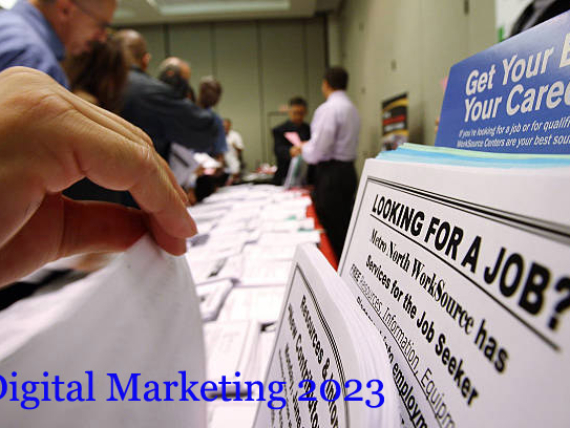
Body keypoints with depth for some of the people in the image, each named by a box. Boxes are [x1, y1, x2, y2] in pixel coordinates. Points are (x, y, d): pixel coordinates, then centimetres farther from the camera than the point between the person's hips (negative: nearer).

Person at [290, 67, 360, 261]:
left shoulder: (328, 108, -14)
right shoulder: (352, 108, 14)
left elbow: (318, 150, -19)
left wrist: (301, 149, 1)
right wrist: (308, 145, 25)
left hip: (331, 173, -9)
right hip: (348, 170, 9)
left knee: (331, 232, -4)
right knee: (345, 228, 16)